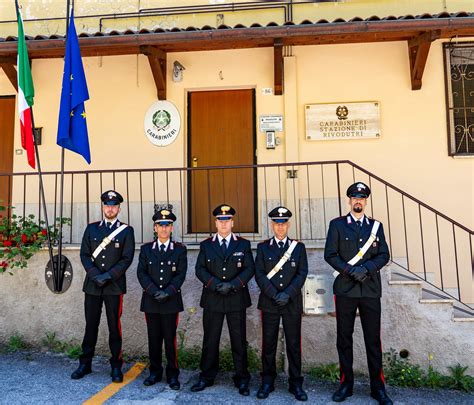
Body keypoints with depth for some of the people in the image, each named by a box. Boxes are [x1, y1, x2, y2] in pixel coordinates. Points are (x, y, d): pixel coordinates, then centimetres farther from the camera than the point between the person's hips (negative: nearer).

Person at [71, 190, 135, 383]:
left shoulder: (126, 231, 1)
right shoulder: (91, 228, 10)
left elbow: (127, 258, -6)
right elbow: (84, 255, 4)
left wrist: (108, 276, -14)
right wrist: (95, 275, -9)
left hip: (114, 286, -2)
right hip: (92, 285, 3)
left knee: (114, 327, 4)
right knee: (90, 325, 11)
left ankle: (116, 366, 15)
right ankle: (85, 364, 26)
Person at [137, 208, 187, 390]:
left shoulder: (180, 249, 3)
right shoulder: (146, 249, 8)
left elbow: (180, 274, -3)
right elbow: (141, 273, 1)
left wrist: (167, 292, -14)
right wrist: (154, 291, -12)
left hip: (171, 301, -2)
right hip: (150, 301, 2)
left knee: (170, 338, 3)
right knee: (154, 338, 10)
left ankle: (172, 374, 16)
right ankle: (155, 372, 25)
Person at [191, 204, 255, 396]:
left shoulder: (243, 244, 5)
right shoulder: (206, 245, 7)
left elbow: (249, 269, -1)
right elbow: (200, 269, 1)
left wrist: (232, 285, -14)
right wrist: (216, 284, -14)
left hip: (237, 299, -1)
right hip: (212, 299, 1)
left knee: (239, 340, 6)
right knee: (210, 340, 8)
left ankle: (242, 379, 20)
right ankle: (207, 377, 23)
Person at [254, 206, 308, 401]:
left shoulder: (299, 247, 7)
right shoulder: (263, 247, 6)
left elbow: (302, 274, -1)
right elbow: (259, 274, -2)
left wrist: (287, 294, -13)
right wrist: (274, 295, -12)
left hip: (292, 303, 0)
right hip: (269, 303, 0)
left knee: (294, 344, 7)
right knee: (268, 344, 7)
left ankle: (296, 384, 19)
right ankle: (267, 382, 20)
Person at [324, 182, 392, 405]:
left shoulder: (376, 226, 10)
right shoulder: (337, 224, 4)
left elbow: (384, 255, 4)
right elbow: (330, 254, -3)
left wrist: (367, 268, -13)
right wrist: (349, 270, -15)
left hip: (370, 289, 1)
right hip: (345, 289, -1)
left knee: (373, 339, 7)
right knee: (344, 338, 8)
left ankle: (377, 387, 20)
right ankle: (346, 384, 21)